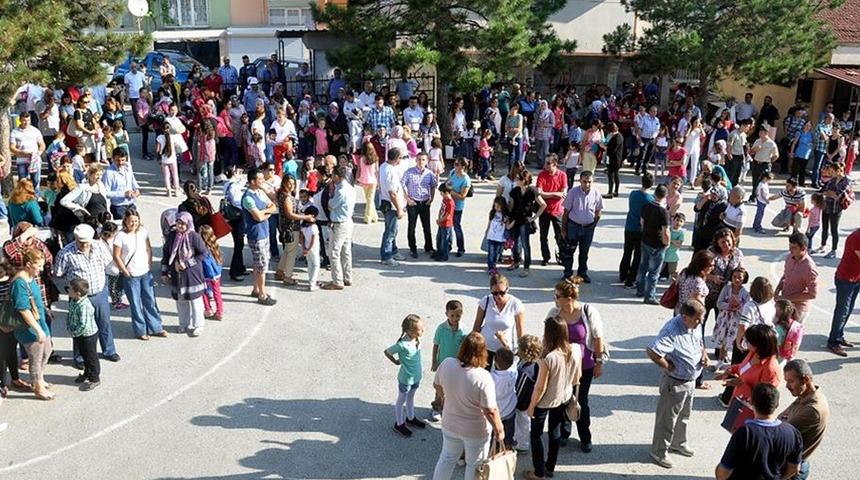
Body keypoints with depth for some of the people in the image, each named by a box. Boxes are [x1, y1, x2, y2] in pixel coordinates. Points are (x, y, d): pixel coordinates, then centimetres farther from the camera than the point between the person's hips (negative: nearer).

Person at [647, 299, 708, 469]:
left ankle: (678, 443, 49)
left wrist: (703, 353, -4)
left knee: (684, 416, 27)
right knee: (667, 419, 9)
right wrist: (669, 366, -24)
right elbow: (652, 353, -39)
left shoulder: (695, 325, -5)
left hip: (691, 381, 8)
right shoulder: (671, 331, -32)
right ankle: (659, 452, 26)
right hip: (675, 383, -8)